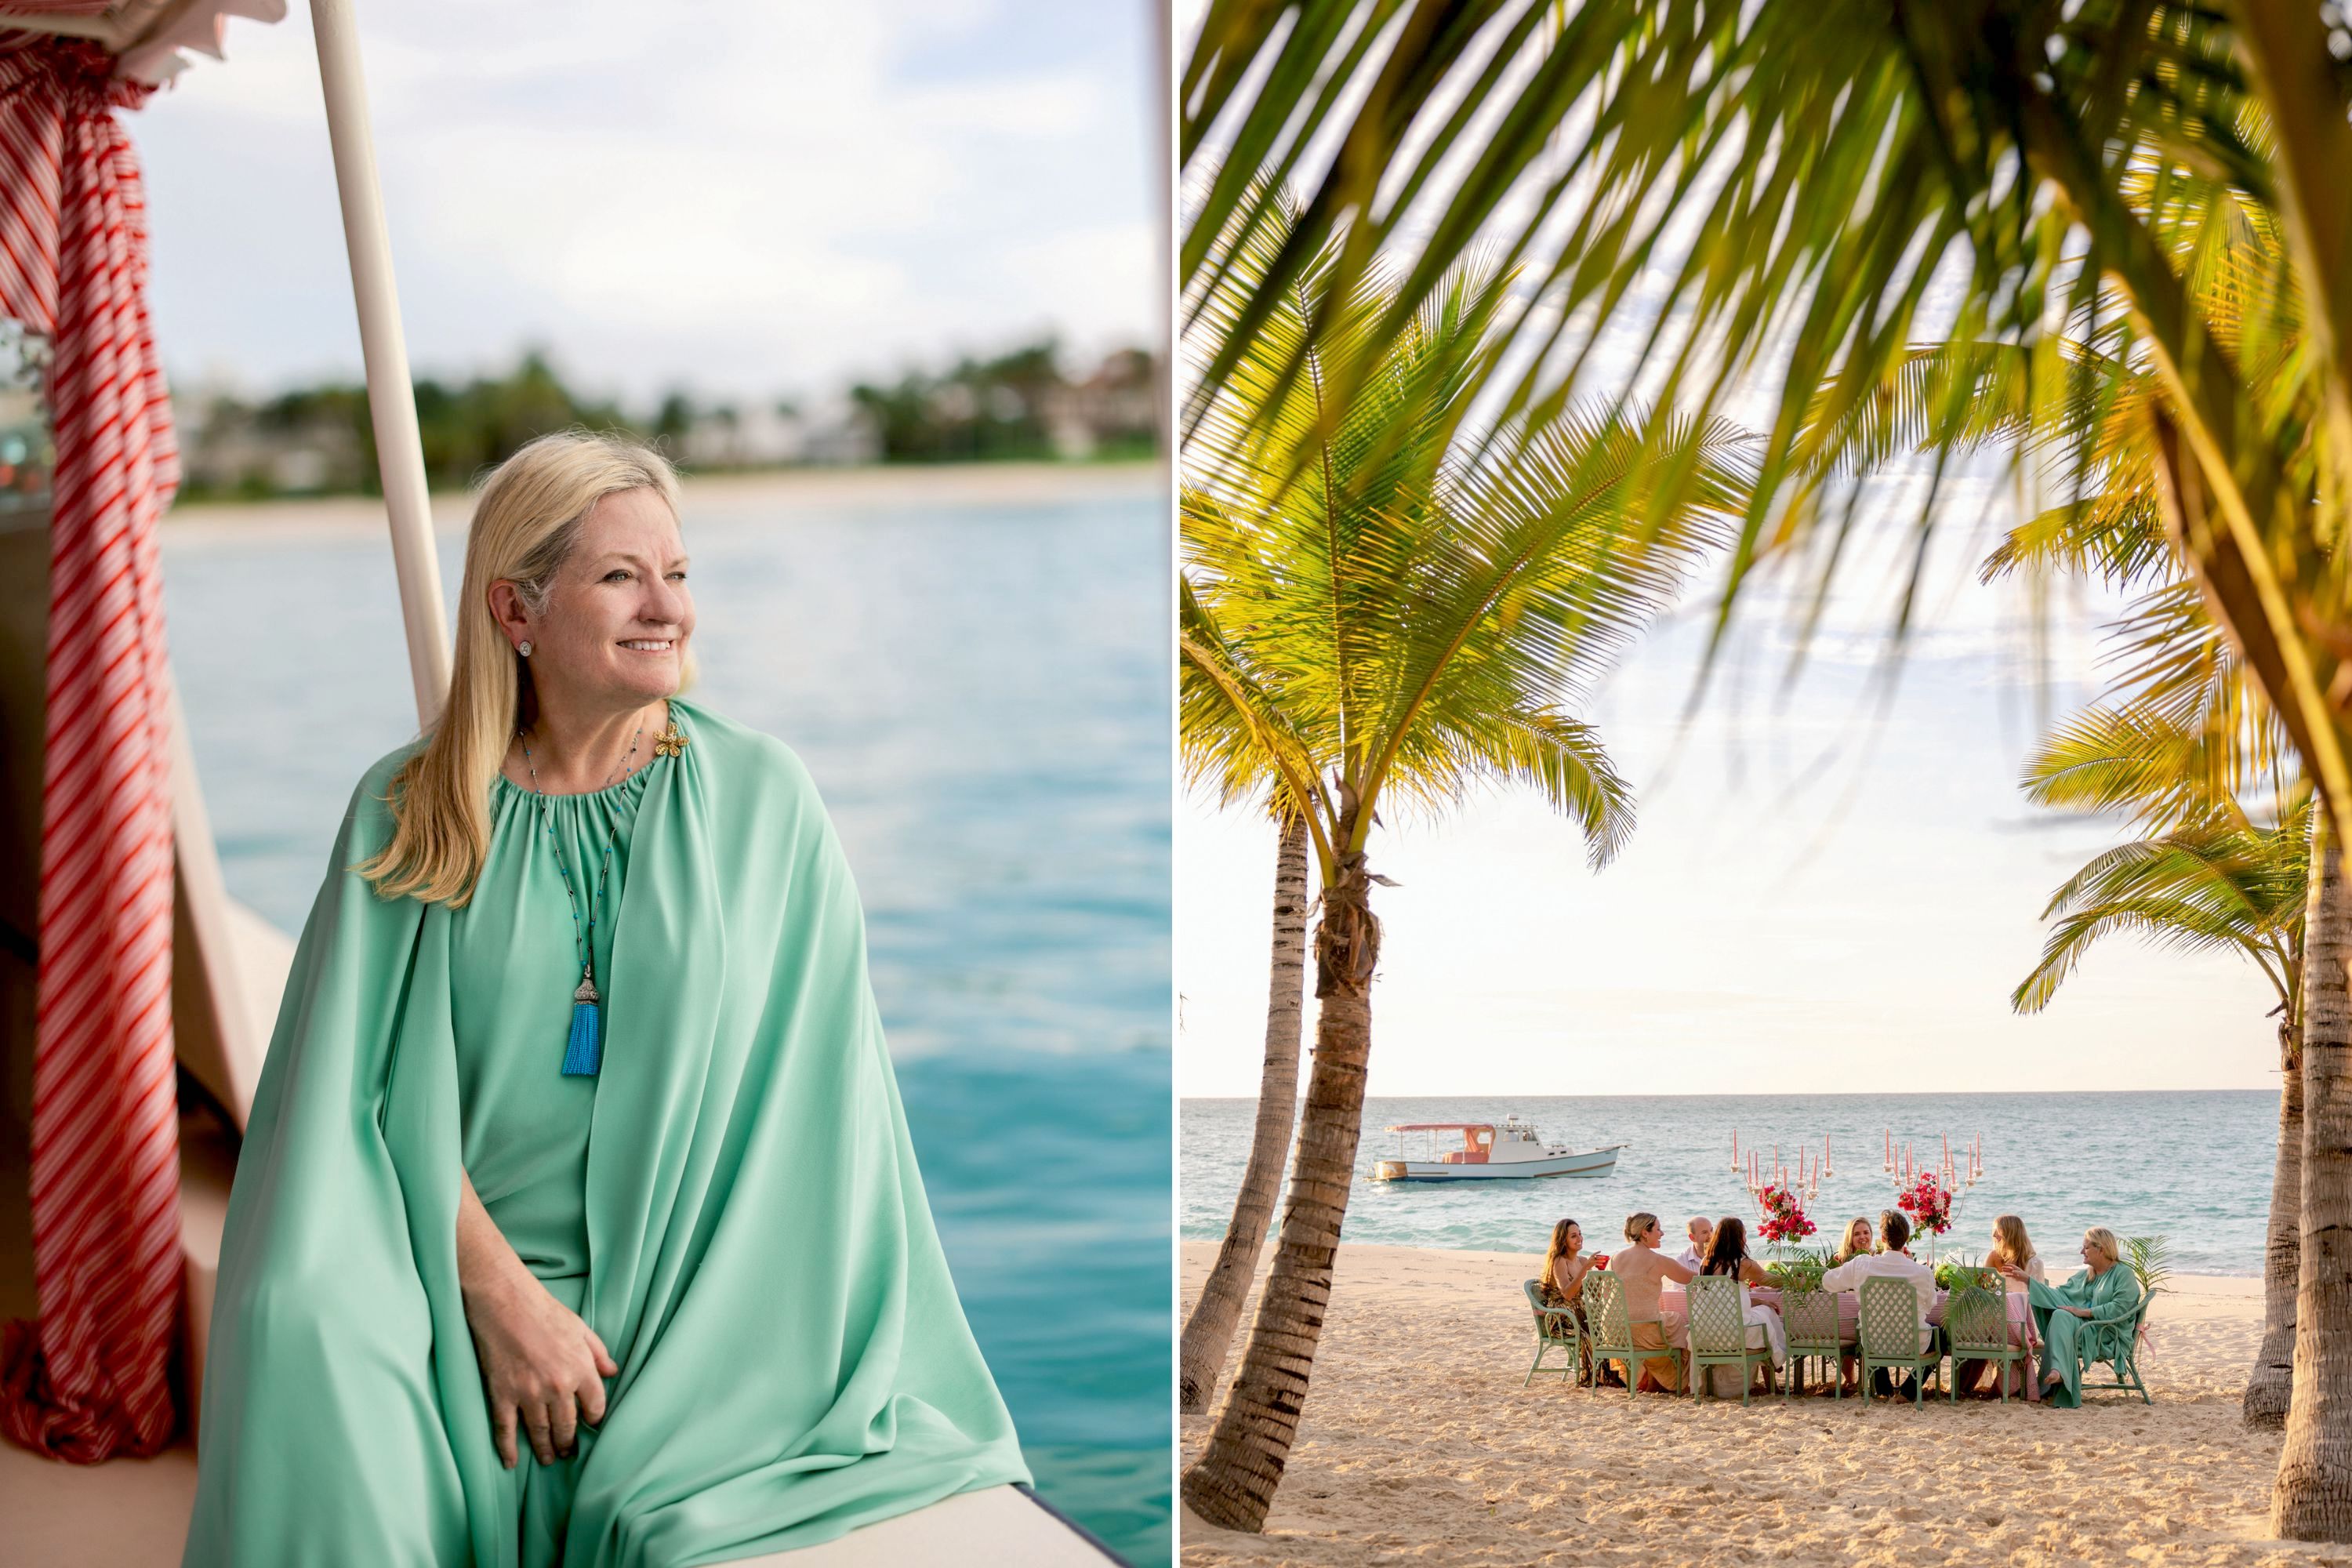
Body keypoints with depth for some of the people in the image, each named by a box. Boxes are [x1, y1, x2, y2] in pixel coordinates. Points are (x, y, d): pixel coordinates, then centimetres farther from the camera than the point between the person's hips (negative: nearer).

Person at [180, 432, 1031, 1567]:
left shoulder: (762, 797, 5)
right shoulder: (409, 806, 6)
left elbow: (808, 1095, 3)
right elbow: (359, 1089, -1)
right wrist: (500, 1295, -14)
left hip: (699, 1311, 0)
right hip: (451, 1292, 1)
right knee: (309, 1326, -31)